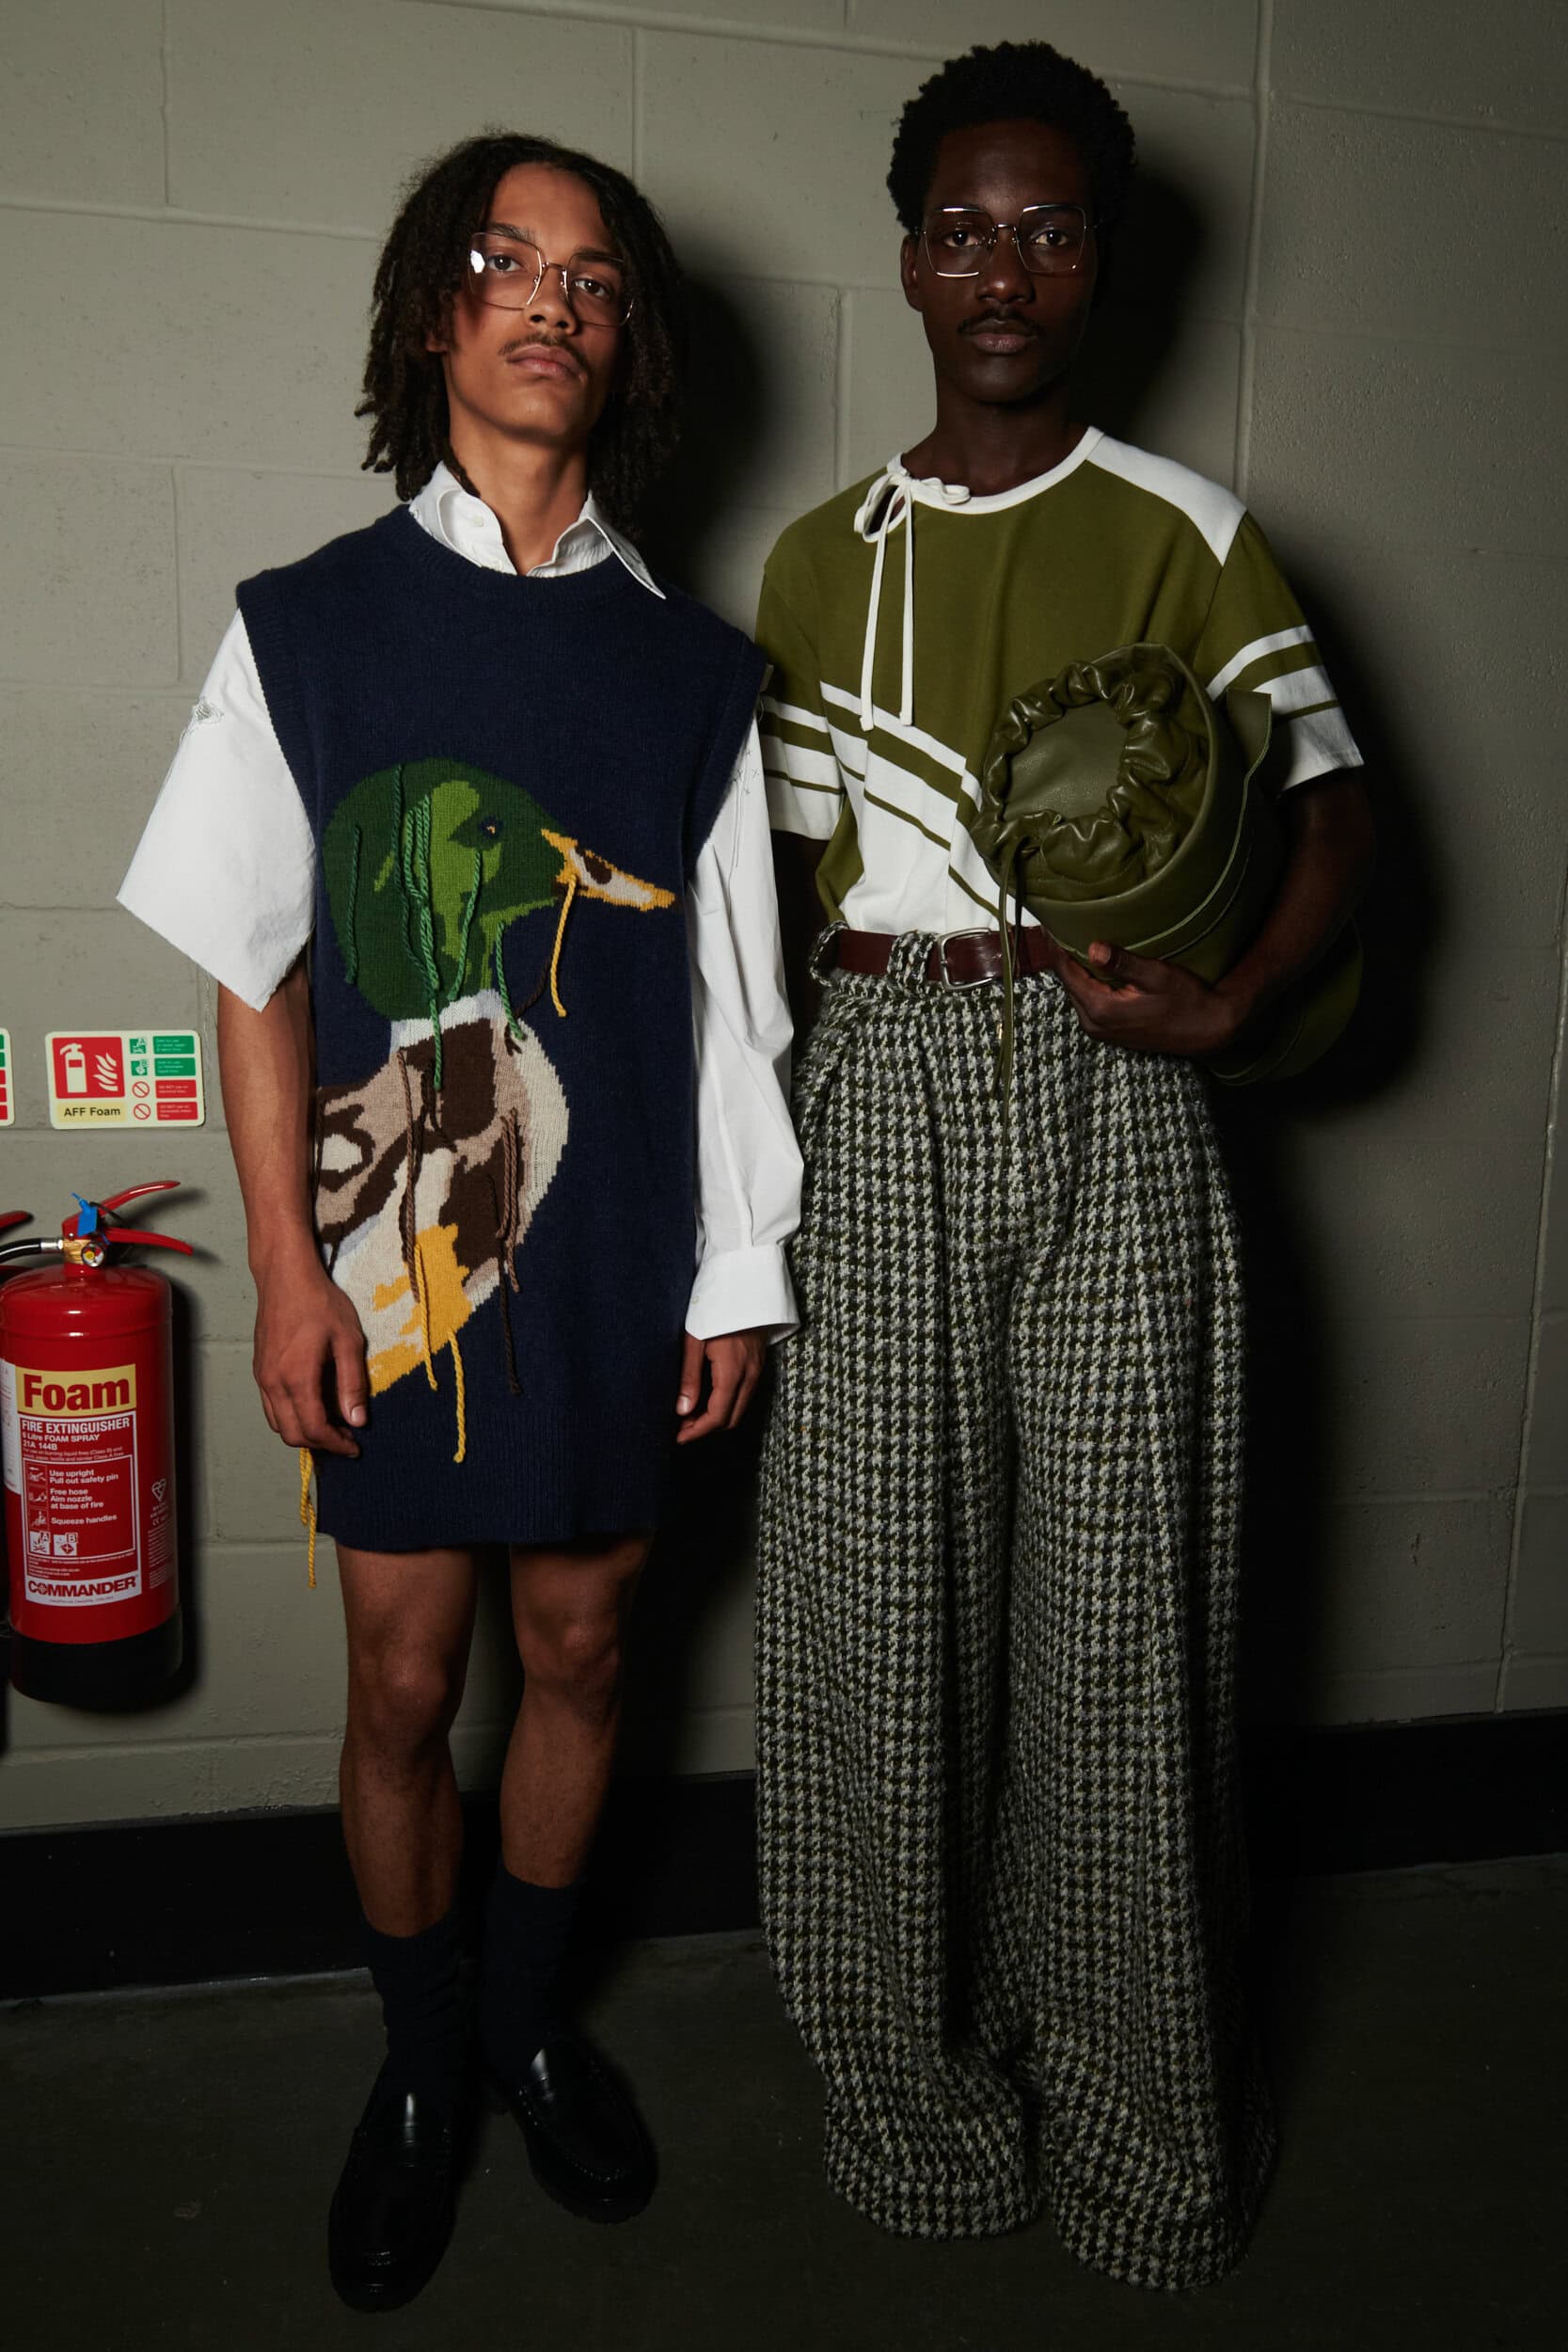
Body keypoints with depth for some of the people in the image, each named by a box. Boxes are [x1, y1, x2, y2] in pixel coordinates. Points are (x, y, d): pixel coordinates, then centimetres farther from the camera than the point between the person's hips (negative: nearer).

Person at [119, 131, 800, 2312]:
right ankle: (419, 2065, 34)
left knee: (580, 1650, 14)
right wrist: (289, 1266, -6)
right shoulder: (307, 625, 0)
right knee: (406, 1682, 8)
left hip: (616, 1267, 2)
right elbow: (254, 977, -1)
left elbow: (731, 994, 5)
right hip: (394, 1258, -1)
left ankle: (536, 2020, 39)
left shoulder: (692, 665, 5)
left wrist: (738, 1272, 3)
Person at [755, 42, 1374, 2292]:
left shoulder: (1187, 530, 6)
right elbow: (790, 868, 15)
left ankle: (1136, 2124, 22)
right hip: (881, 1096, 2)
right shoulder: (818, 557, 14)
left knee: (1116, 1598, 1)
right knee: (882, 1596, 3)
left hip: (1106, 1094, -2)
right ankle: (920, 2092, 24)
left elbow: (1335, 811, 6)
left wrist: (1234, 1001, -11)